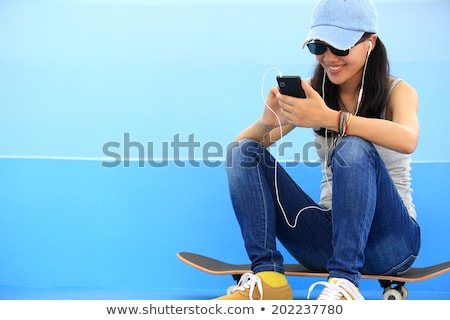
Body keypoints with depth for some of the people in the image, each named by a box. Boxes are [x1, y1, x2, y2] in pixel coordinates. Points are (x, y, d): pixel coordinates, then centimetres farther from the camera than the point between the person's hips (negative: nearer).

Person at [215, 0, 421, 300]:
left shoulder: (397, 92, -3)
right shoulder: (313, 92, 6)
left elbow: (407, 139, -28)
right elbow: (243, 144, -2)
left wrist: (330, 118, -38)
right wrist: (267, 122, -25)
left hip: (388, 238, -4)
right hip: (328, 234, 4)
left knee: (354, 149, -31)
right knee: (244, 152, -10)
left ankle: (344, 283, -34)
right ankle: (267, 276, -24)